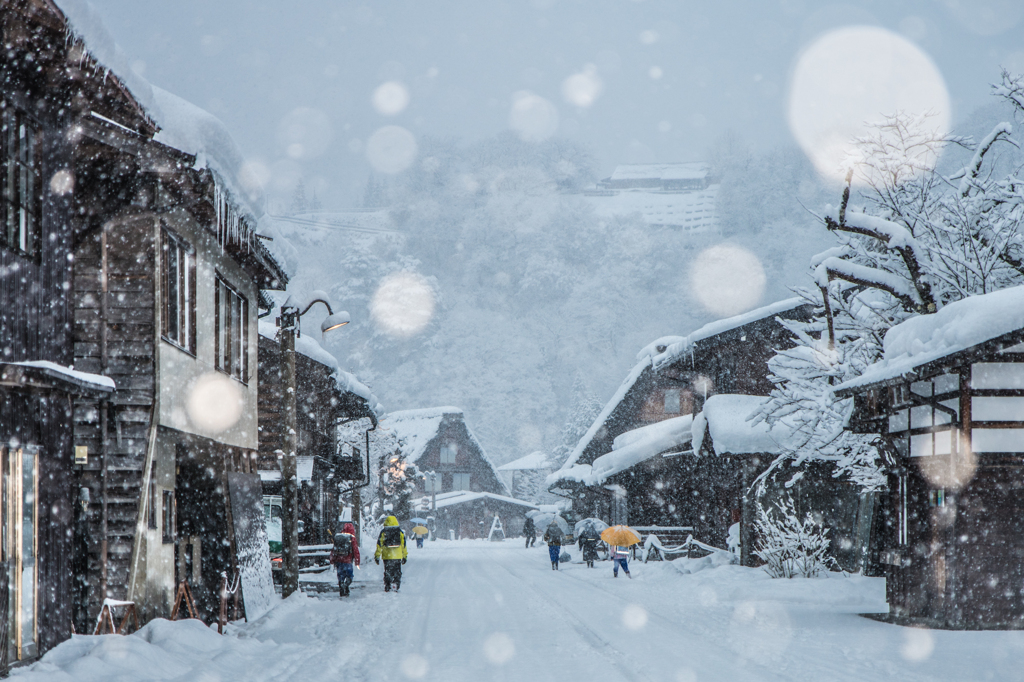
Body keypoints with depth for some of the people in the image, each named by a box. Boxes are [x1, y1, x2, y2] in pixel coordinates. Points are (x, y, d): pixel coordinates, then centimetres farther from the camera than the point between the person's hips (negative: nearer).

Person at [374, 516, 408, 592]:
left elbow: (379, 544, 1)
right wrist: (404, 556, 15)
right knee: (397, 572, 9)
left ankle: (387, 587, 5)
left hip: (387, 556, -1)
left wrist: (377, 556, 6)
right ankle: (396, 587, 4)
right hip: (398, 556, 1)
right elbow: (403, 544, 7)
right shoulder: (400, 532, 4)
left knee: (387, 572, 8)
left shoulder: (383, 532, 0)